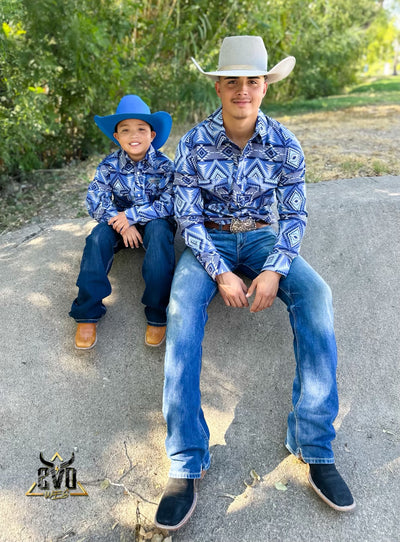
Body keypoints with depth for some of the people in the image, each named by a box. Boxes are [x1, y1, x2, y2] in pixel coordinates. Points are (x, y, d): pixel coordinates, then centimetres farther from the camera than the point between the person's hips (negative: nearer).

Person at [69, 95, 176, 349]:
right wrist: (123, 224, -27)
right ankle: (88, 312, -22)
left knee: (159, 232, -36)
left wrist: (131, 215, -28)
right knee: (98, 236, -28)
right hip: (121, 221, 2)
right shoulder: (109, 166, -6)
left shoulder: (164, 165, -11)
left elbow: (170, 204, -19)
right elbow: (95, 202, -12)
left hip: (155, 222, -2)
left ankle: (157, 314, -32)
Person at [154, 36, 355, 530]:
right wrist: (220, 272, -23)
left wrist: (275, 270, -21)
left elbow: (295, 216, -3)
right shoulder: (194, 143, -8)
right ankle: (186, 465, -30)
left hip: (262, 238, 2)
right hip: (209, 240, -1)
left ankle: (314, 445, -22)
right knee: (182, 304, -34)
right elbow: (188, 217, -9)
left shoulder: (284, 143, -4)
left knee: (315, 293, -29)